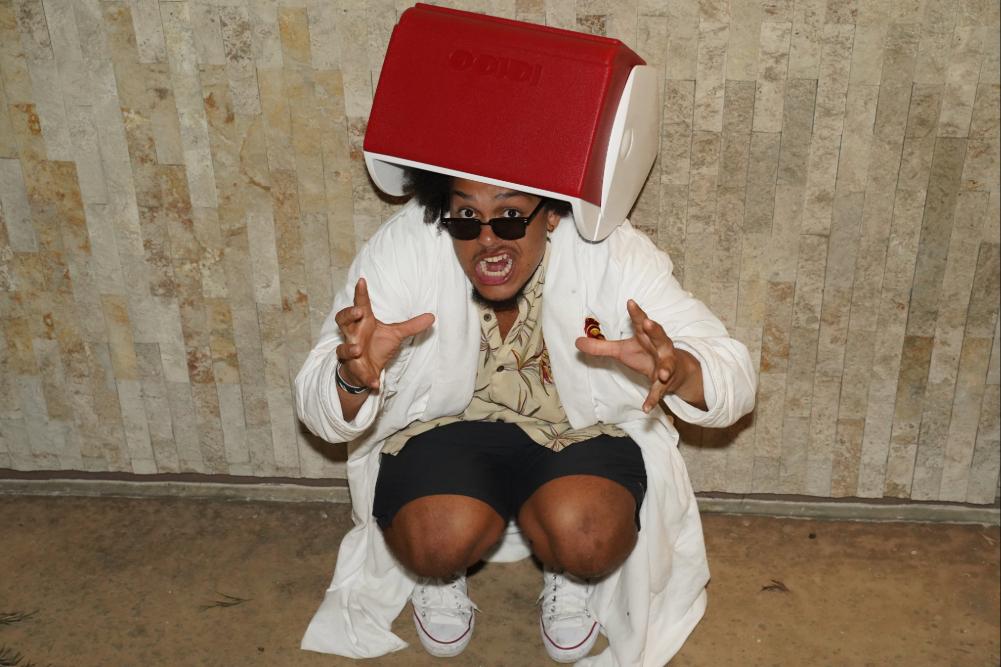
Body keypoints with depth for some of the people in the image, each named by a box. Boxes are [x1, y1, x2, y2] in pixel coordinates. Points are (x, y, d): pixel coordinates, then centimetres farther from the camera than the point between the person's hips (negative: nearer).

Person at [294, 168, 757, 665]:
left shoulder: (611, 250, -20)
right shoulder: (401, 248, -20)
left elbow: (735, 381, -21)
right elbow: (320, 415, -18)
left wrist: (676, 369, -45)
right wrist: (354, 379, -43)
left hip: (581, 432, 0)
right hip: (444, 428, 0)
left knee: (584, 534, -30)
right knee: (443, 536, -30)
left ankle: (570, 574, 9)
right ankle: (440, 569, 10)